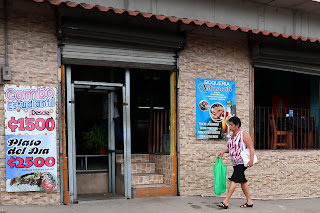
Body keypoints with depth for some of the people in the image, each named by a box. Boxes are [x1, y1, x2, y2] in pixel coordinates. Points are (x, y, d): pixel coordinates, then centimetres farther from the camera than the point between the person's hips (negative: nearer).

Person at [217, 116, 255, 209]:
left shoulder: (243, 134, -10)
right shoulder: (231, 135, 14)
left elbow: (251, 147, -14)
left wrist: (251, 159, -23)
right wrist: (223, 152, 9)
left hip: (242, 162, -8)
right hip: (235, 163, 8)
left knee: (234, 179, -14)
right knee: (242, 181, 10)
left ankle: (226, 201, -16)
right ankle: (249, 201, 18)